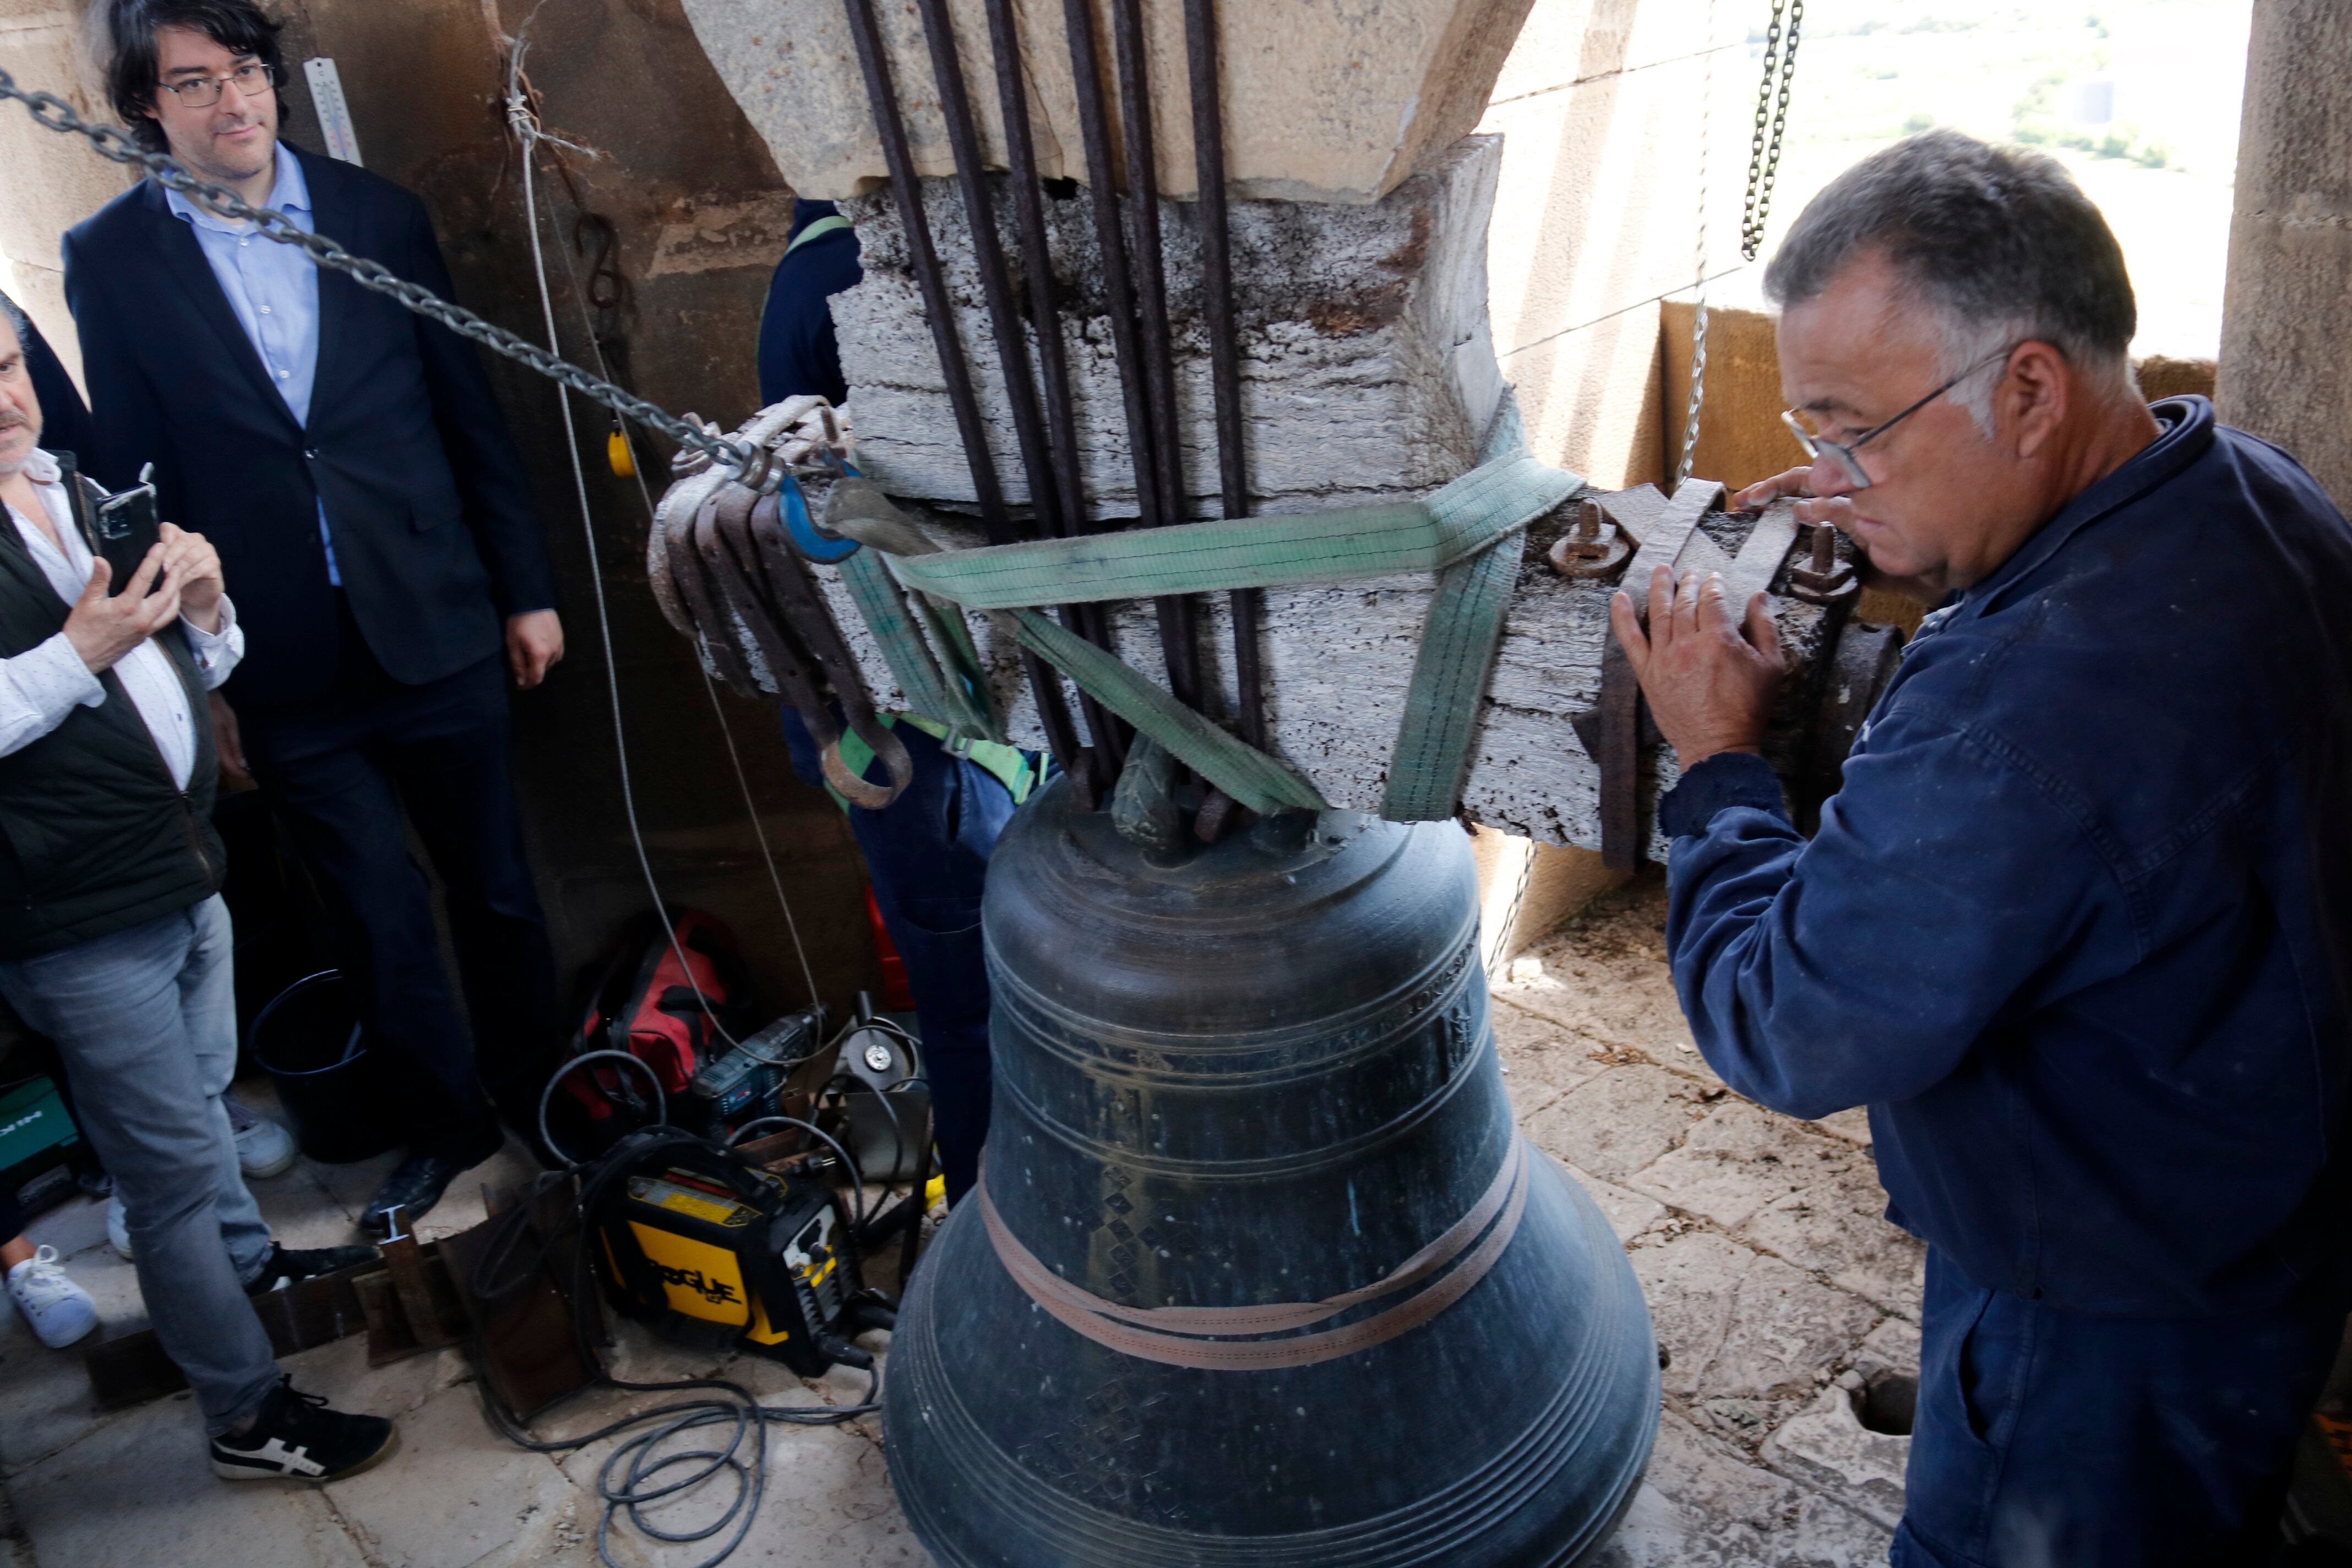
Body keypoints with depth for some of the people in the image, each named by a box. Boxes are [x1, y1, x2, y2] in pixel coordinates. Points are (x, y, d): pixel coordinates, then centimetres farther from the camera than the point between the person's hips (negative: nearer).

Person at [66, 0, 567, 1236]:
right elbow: (137, 482, 1)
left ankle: (534, 1087, 35)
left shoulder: (378, 216, 2)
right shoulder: (108, 262, -1)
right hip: (290, 673, -1)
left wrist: (526, 586, 4)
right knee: (381, 918, 8)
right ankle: (447, 1121, 30)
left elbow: (471, 415, 5)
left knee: (495, 886, 13)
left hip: (440, 634, 1)